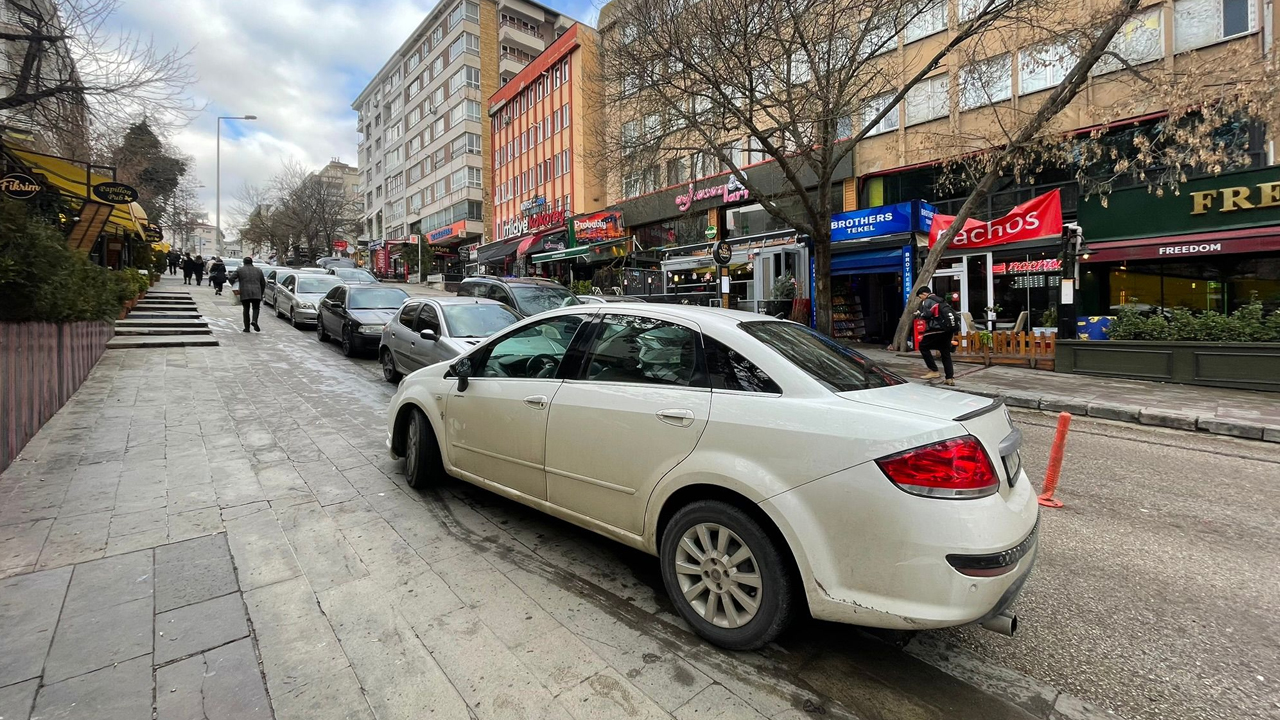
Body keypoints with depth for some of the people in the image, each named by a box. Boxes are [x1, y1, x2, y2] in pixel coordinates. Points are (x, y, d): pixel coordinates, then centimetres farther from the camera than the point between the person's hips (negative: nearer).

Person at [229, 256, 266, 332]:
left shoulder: (239, 270, 8)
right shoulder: (258, 270, 15)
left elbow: (231, 278, -3)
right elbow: (263, 283, 17)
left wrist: (233, 284, 19)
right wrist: (261, 294, 25)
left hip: (245, 293, -1)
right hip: (256, 293, 1)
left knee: (246, 310, 8)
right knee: (256, 308, 10)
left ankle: (247, 327, 9)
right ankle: (254, 321, -17)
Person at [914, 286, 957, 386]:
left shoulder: (927, 301, 0)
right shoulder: (940, 300, 25)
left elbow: (926, 314, -15)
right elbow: (952, 313, 24)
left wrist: (919, 314, 5)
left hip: (939, 328, -8)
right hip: (949, 328, 8)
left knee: (923, 346, 5)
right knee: (945, 353, 12)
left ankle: (934, 371, 0)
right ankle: (950, 378, 9)